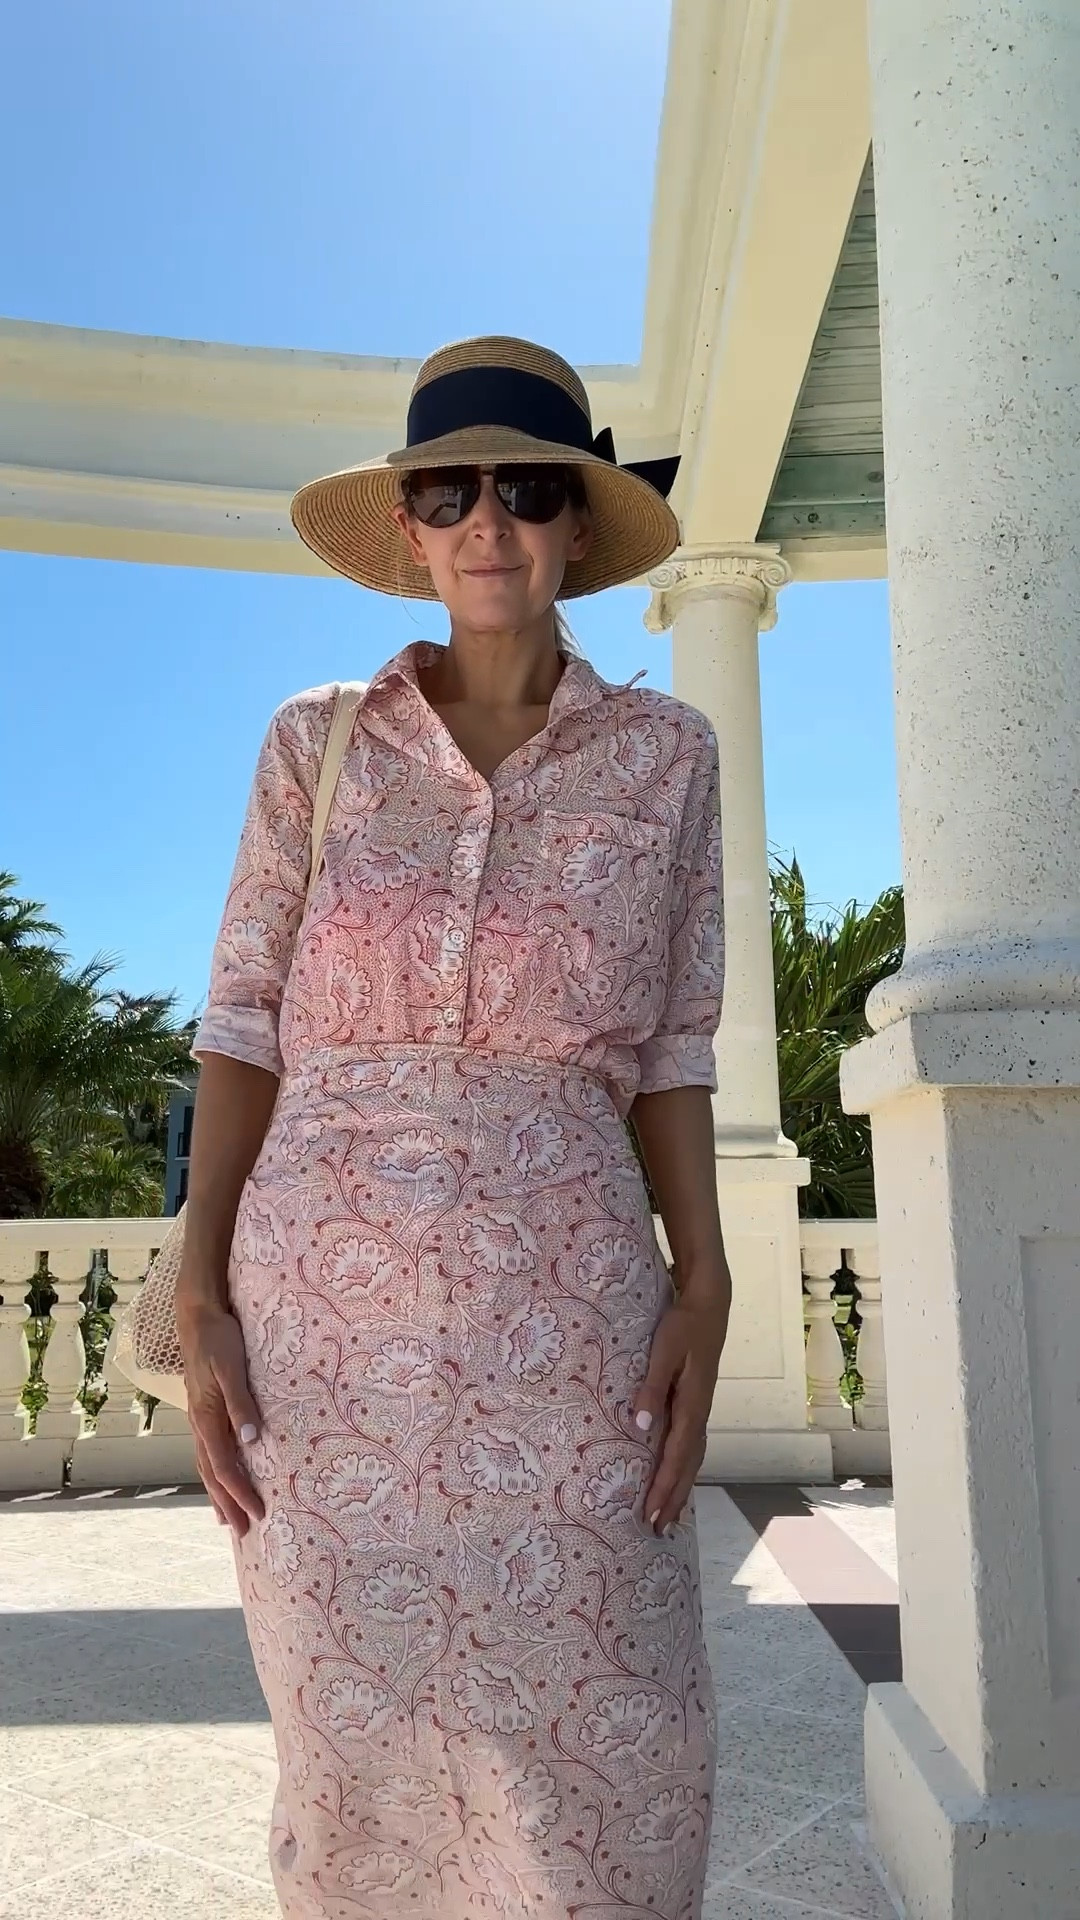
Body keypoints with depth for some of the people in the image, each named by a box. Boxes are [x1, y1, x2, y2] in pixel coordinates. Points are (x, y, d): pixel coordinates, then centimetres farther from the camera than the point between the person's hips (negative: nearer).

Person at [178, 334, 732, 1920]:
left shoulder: (662, 752, 7)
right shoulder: (316, 742, 7)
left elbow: (668, 1045, 6)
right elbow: (245, 1024, 5)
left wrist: (704, 1284, -4)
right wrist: (201, 1293, -3)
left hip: (567, 1302, 0)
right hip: (323, 1295, 1)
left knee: (596, 1745, 4)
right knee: (355, 1732, 9)